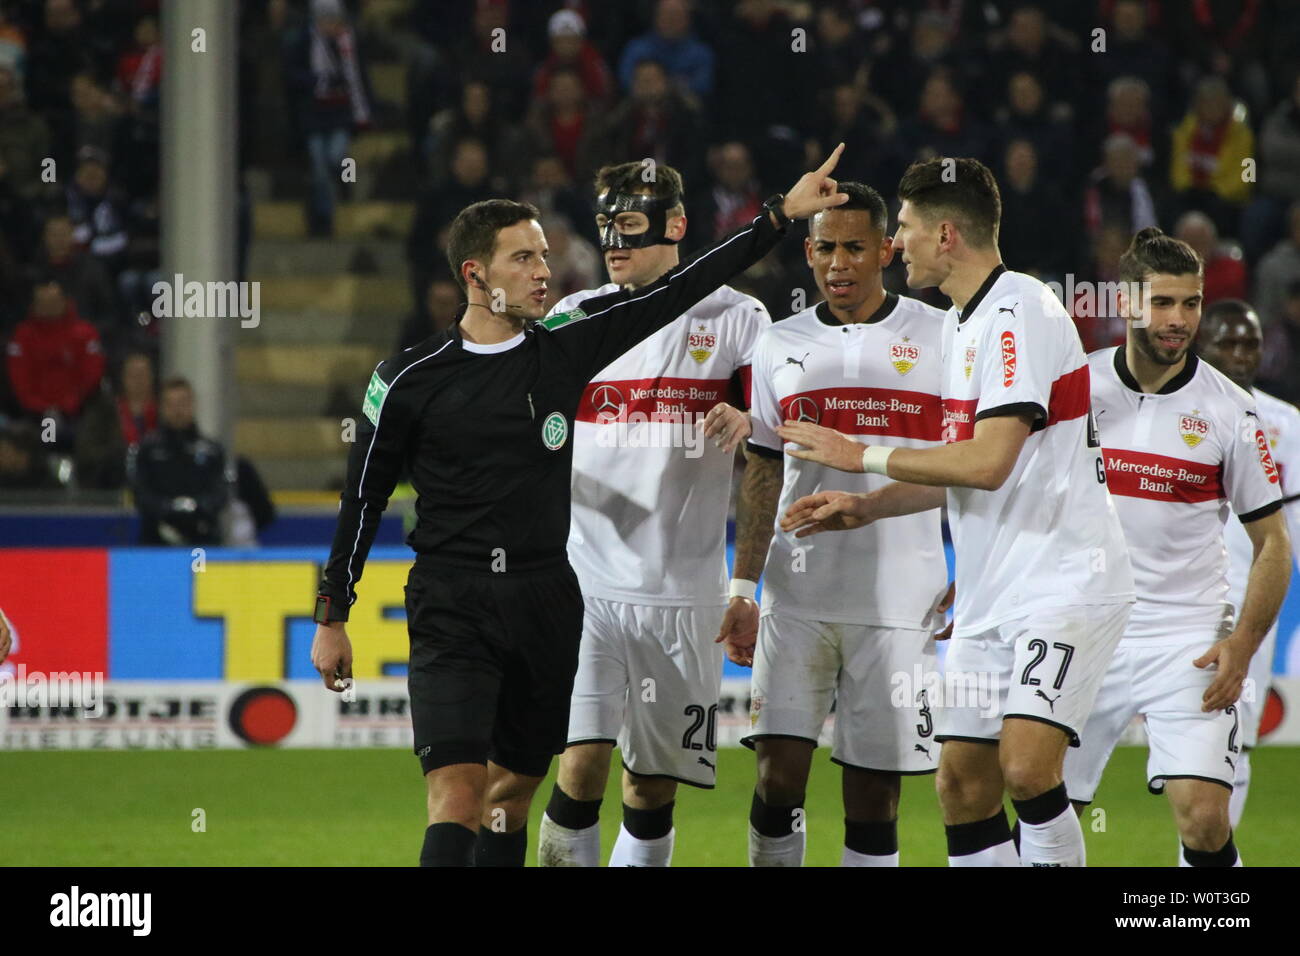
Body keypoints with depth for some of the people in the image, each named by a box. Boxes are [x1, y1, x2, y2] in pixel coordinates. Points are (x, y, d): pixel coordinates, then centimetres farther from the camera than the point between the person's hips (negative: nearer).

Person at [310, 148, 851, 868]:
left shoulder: (565, 347, 4)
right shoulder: (412, 378, -3)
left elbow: (676, 292, 6)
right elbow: (363, 497, 6)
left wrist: (781, 215, 4)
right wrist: (332, 617, 8)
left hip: (546, 603, 4)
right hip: (450, 609, -4)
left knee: (514, 789, 12)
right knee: (457, 795, -17)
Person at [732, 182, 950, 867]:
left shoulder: (940, 338, 3)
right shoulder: (780, 346, 11)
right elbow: (762, 478, 15)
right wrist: (741, 589, 8)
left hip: (900, 599, -2)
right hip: (796, 597, 2)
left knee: (875, 796, 0)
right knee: (777, 775, -7)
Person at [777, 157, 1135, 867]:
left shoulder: (1020, 313, -15)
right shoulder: (960, 322, 16)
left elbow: (987, 463, -23)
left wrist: (861, 457, -12)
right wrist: (865, 507, 13)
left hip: (1064, 583, -10)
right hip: (989, 595, 10)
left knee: (1025, 765, -24)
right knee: (961, 786, 3)